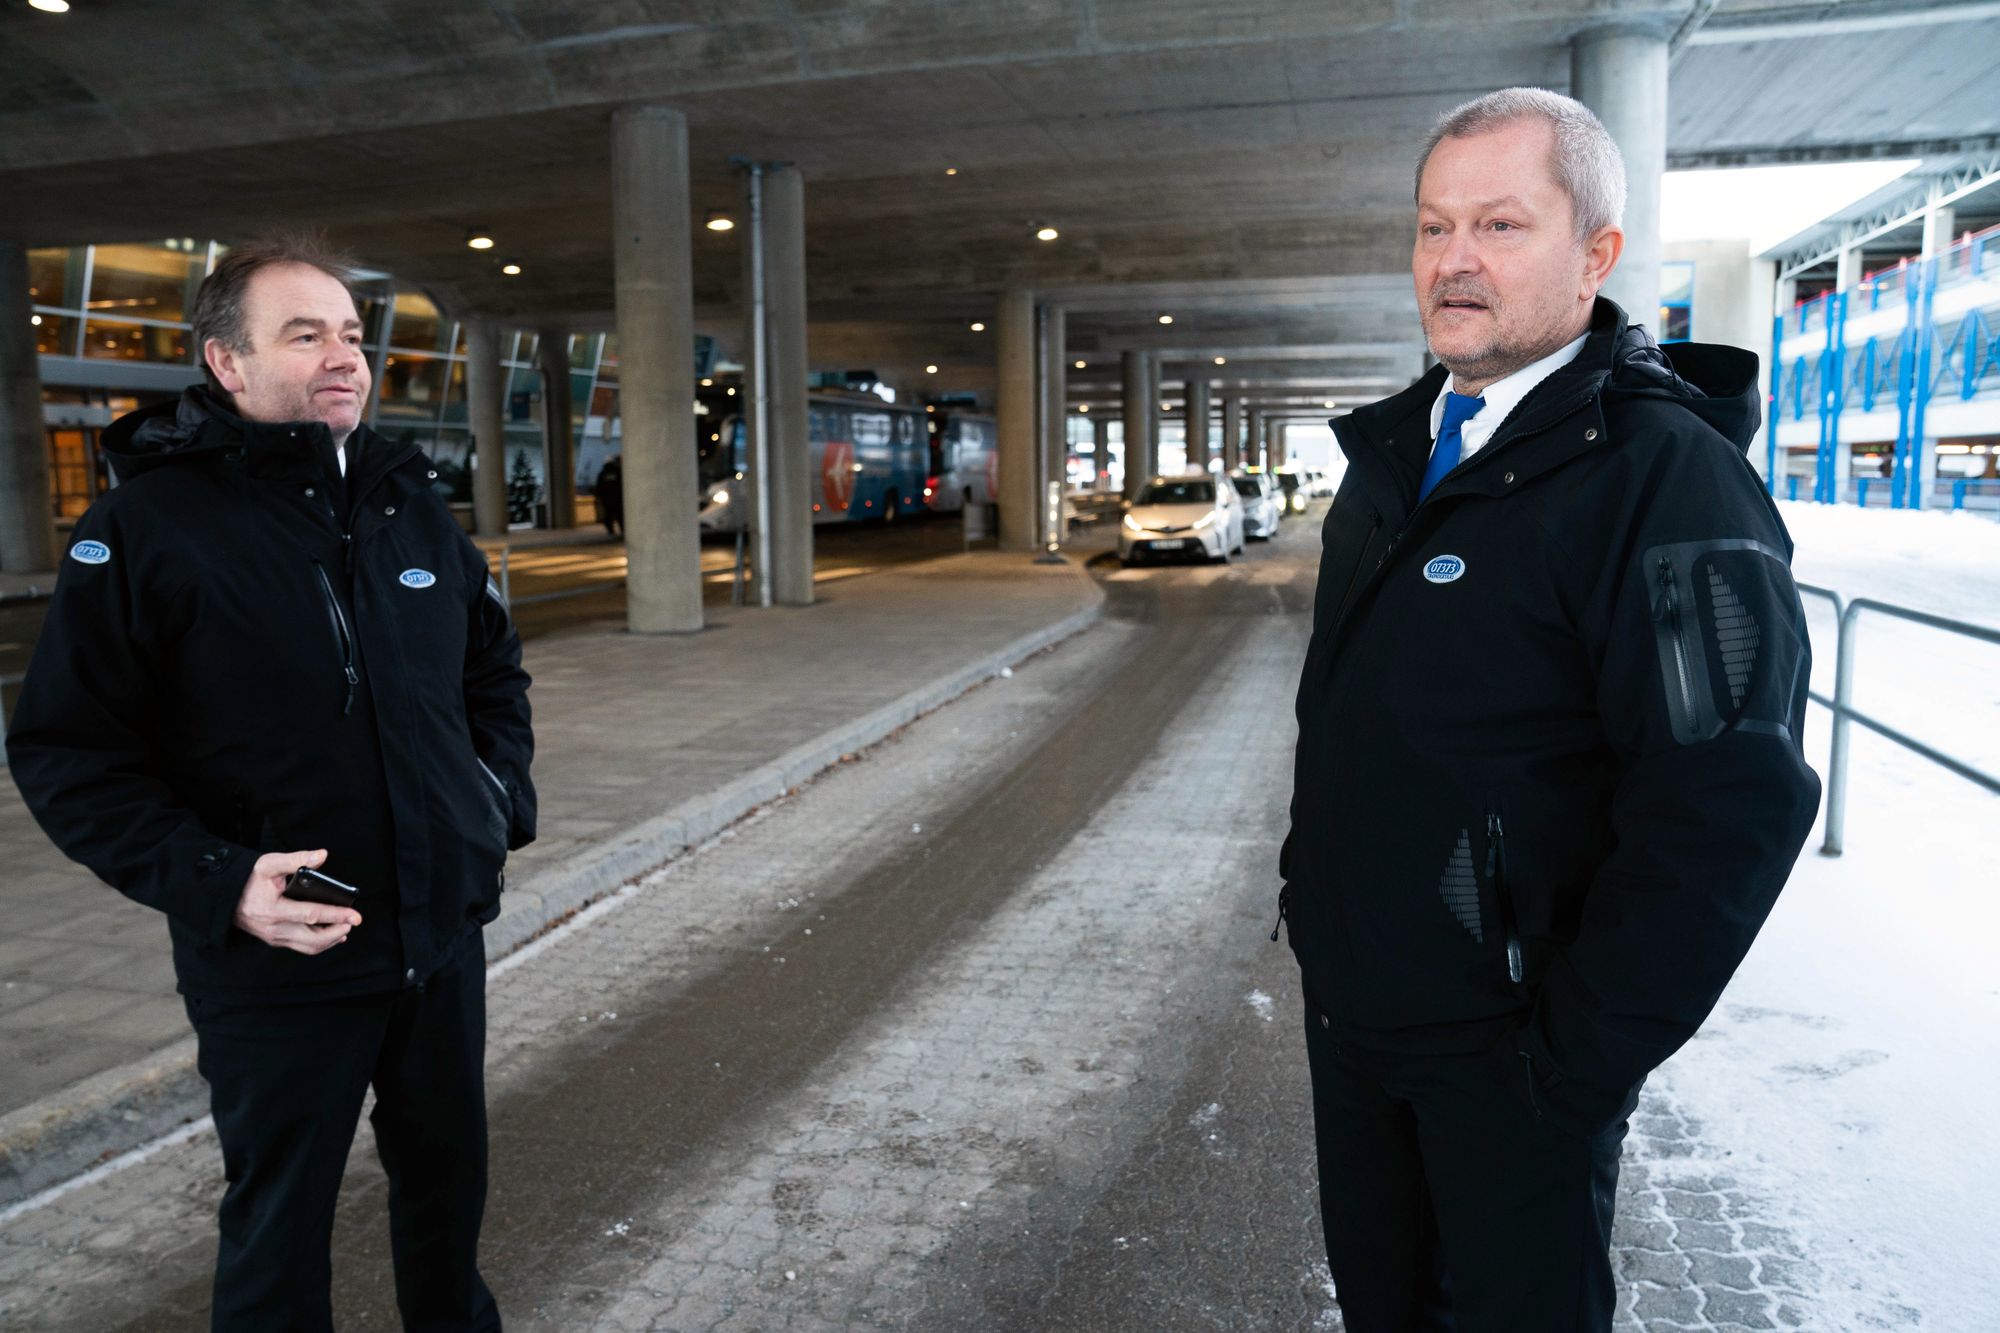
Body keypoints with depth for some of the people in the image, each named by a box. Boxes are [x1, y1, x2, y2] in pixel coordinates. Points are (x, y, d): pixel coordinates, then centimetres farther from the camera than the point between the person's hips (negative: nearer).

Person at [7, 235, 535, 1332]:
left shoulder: (412, 508, 6)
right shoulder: (145, 528, -11)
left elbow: (494, 670, 18)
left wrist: (500, 794, 4)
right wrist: (215, 881, -21)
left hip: (443, 934, 5)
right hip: (278, 963, -5)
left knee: (449, 1180, 22)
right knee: (279, 1226, 13)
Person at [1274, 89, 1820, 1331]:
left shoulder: (1667, 471, -19)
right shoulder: (1399, 449, 7)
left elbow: (1730, 805, -23)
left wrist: (1580, 1062, -19)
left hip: (1504, 1049, -7)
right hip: (1350, 998, 7)